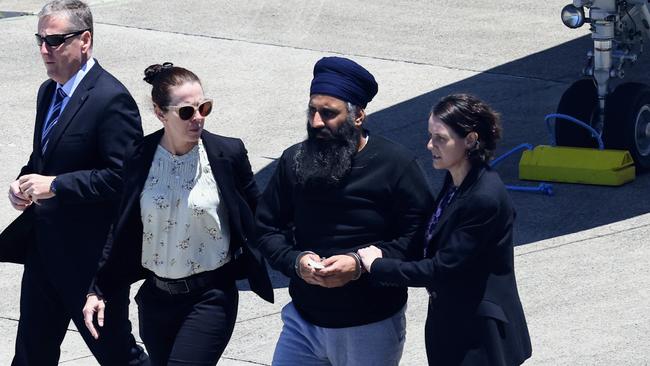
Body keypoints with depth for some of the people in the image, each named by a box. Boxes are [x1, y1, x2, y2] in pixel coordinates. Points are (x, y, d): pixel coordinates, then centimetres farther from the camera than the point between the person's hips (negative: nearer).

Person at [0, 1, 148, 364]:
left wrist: (55, 185, -23)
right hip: (45, 247, 8)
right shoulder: (48, 92, 11)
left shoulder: (111, 99, -18)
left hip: (92, 253, -8)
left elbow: (123, 177, -24)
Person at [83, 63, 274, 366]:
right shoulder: (139, 158, -1)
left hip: (210, 298, -4)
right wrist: (100, 291, 4)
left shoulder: (228, 153, -7)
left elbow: (257, 220, 3)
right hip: (155, 299, 4)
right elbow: (122, 232, 7)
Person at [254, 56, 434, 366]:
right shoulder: (294, 161, 0)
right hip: (304, 319, 3)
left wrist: (361, 264, -23)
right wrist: (296, 260, -14)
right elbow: (267, 229, 6)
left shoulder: (396, 164, -12)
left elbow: (417, 235, -12)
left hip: (372, 328, -3)